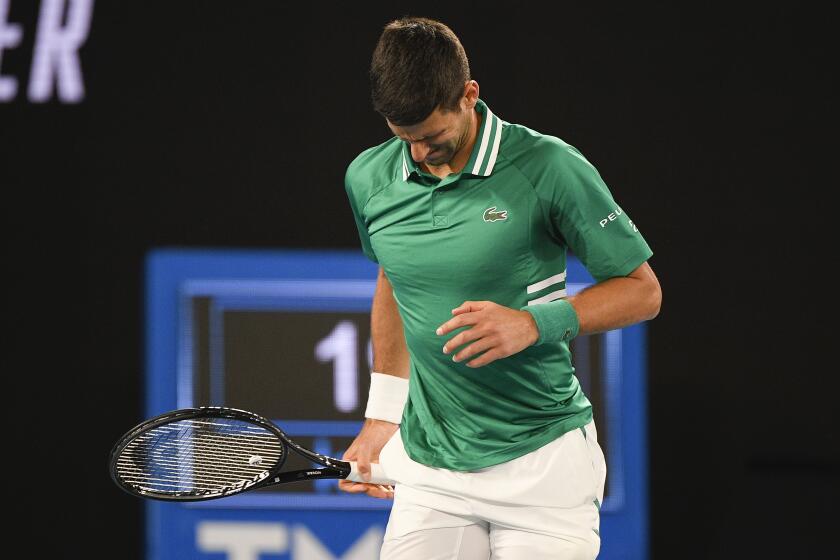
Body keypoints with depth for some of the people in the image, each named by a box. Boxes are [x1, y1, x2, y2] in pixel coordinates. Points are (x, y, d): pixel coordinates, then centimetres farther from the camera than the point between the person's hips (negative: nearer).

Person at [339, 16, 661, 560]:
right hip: (429, 473, 4)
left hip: (542, 465, -4)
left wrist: (534, 323, -19)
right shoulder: (368, 179, 3)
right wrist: (382, 417, 19)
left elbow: (642, 290, -5)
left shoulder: (548, 167, -12)